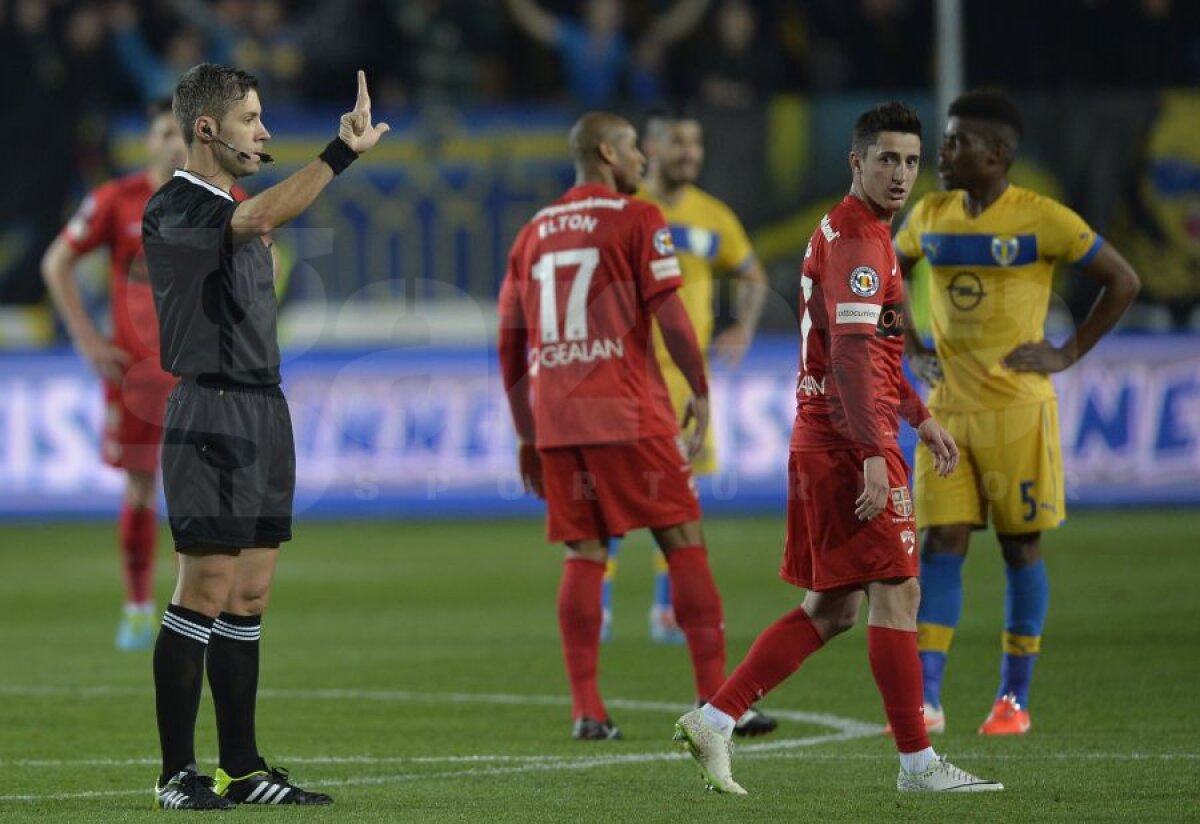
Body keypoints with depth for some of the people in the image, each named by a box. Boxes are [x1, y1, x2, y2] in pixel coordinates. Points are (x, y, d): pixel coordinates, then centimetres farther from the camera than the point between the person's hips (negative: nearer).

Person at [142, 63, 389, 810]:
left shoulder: (236, 210, 18)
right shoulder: (173, 211, -13)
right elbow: (260, 217, -33)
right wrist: (342, 152, -39)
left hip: (262, 413, 9)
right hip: (211, 417, -9)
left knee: (249, 598, 9)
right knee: (206, 595, -9)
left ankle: (242, 770, 12)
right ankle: (178, 774, -5)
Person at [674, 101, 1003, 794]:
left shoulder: (852, 232, 19)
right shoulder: (856, 239, -14)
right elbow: (851, 355, -22)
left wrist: (919, 417, 29)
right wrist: (873, 455, -27)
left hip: (822, 444, 10)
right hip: (849, 443, -10)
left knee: (833, 608, 11)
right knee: (897, 593, -6)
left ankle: (713, 720, 9)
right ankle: (918, 763, -2)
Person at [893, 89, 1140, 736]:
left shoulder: (1042, 219, -9)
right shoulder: (930, 216, 6)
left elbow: (1122, 282, -3)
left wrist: (1069, 353, -6)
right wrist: (911, 350, 11)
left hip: (1017, 409, -4)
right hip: (947, 409, 4)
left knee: (1020, 547, 3)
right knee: (939, 545, -4)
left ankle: (1014, 699, 13)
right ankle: (924, 701, -7)